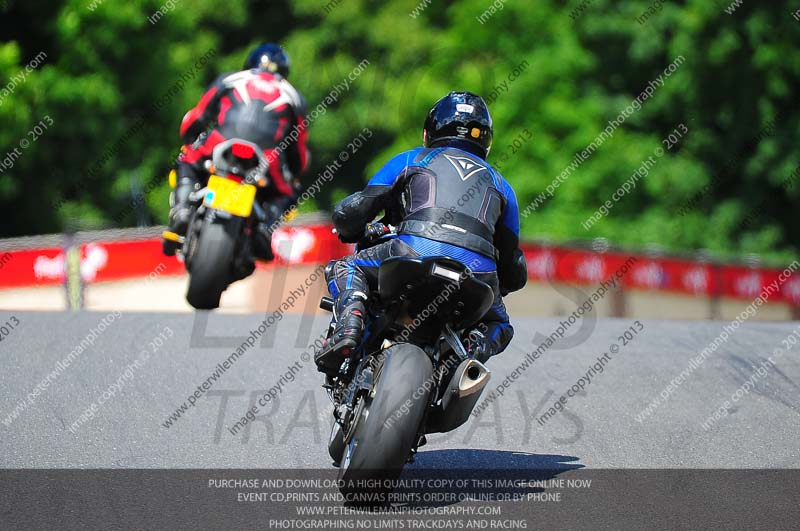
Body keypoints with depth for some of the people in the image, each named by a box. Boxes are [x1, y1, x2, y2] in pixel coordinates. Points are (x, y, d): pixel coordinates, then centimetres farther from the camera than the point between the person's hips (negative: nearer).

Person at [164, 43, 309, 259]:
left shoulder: (228, 80, 28)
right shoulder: (293, 96, 30)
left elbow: (192, 121, 26)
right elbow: (299, 154, 32)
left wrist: (189, 143, 46)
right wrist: (293, 178, 49)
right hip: (268, 158, 0)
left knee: (187, 165, 29)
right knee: (285, 194, 27)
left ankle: (182, 211, 2)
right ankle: (265, 228, -5)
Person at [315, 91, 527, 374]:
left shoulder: (410, 159, 25)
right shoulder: (499, 184, 33)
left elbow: (350, 213, 18)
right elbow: (515, 274, 33)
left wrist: (351, 231, 43)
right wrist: (492, 288, 55)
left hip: (416, 252, -2)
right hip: (478, 275, 2)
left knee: (344, 269, 23)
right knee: (499, 327, 31)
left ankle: (348, 324, -9)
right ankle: (471, 353, -4)